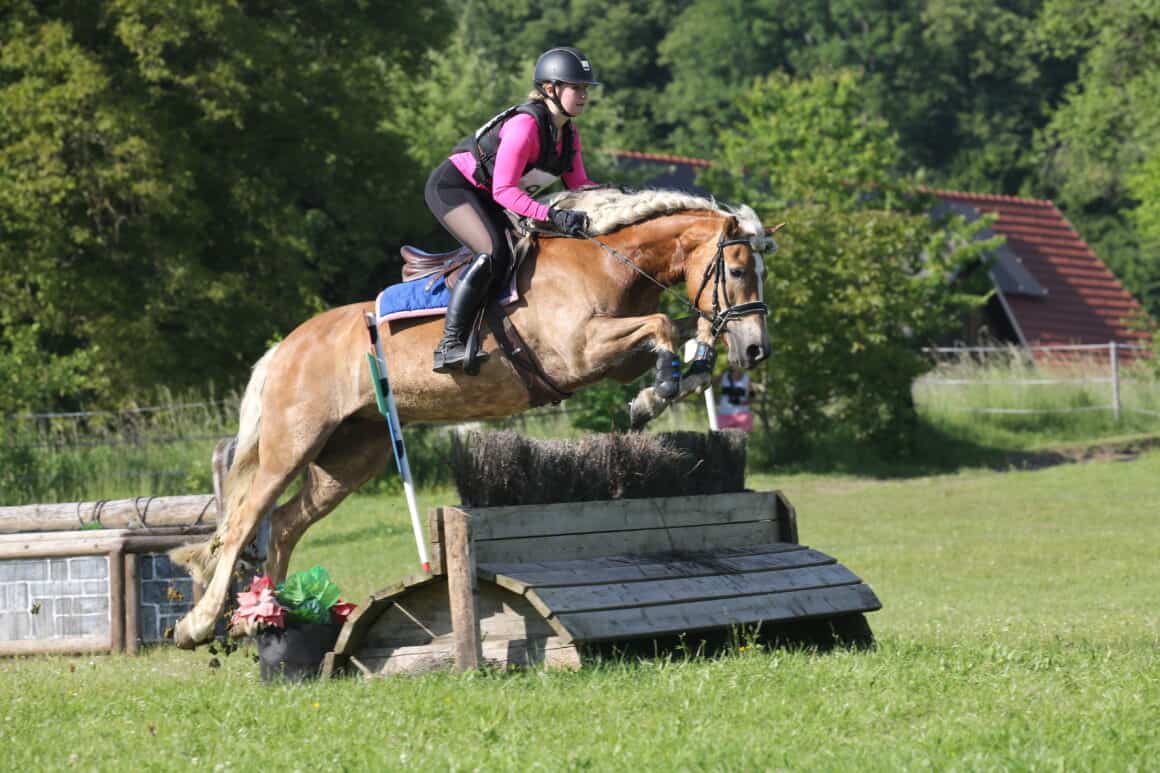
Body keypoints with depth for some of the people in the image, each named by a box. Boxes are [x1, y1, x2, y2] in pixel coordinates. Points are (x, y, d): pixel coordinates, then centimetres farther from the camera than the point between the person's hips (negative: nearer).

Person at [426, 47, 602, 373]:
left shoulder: (568, 134, 1)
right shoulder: (525, 125, -27)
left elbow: (578, 184, 7)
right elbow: (504, 190, -32)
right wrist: (552, 215, -41)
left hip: (485, 200, 10)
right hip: (451, 187, -10)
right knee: (493, 252, -29)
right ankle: (450, 344, -30)